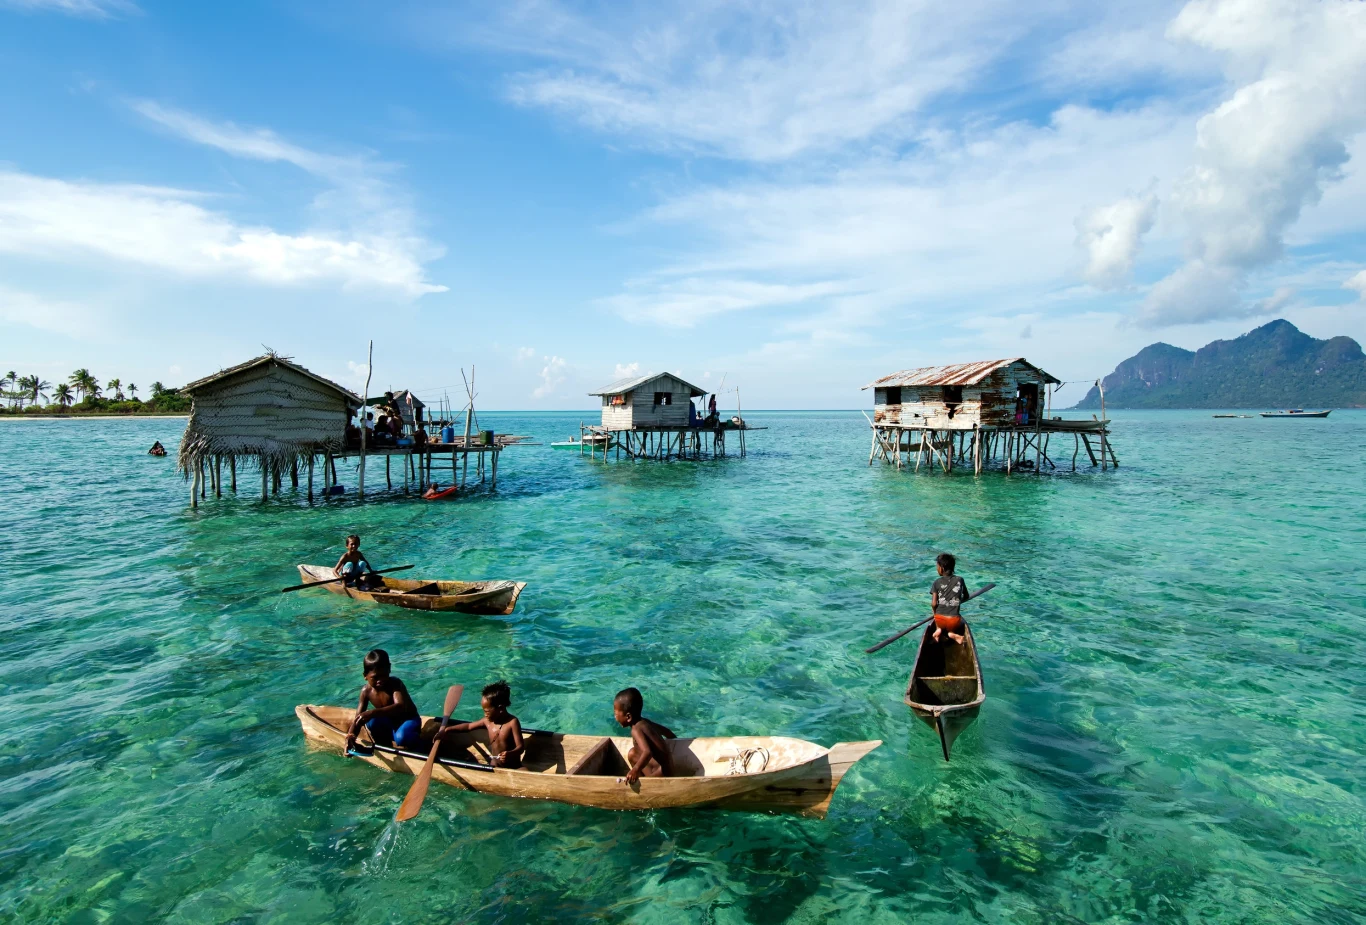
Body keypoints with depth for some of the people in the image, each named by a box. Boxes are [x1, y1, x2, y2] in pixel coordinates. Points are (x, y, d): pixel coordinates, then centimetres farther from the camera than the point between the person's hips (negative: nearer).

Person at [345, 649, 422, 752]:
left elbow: (400, 707, -45)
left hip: (408, 719, -5)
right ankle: (388, 742, -4)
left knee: (402, 737, -36)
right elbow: (358, 718, -12)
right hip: (389, 723, 5)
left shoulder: (395, 684, -27)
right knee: (372, 721, -26)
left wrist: (373, 712, -57)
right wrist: (351, 735, -34)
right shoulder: (366, 691, -11)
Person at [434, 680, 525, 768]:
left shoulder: (512, 722, -16)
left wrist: (511, 754, -40)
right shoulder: (488, 721, 0)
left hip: (512, 768, -5)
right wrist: (447, 730, 10)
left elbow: (521, 746, -19)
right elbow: (468, 726, 17)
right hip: (494, 767, 5)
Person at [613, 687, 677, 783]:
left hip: (663, 772, -9)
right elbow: (666, 731, 23)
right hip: (667, 766, 9)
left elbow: (647, 752, -36)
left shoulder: (636, 730, -20)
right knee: (632, 754, 17)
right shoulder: (644, 722, 8)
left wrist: (635, 770, -51)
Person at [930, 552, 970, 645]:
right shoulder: (960, 580, -1)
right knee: (962, 624, 35)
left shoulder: (937, 582, -7)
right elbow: (966, 597, 14)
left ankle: (938, 629, 5)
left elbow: (933, 604, -10)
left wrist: (936, 613, 9)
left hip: (939, 619, 1)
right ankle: (953, 634, 3)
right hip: (954, 620, -1)